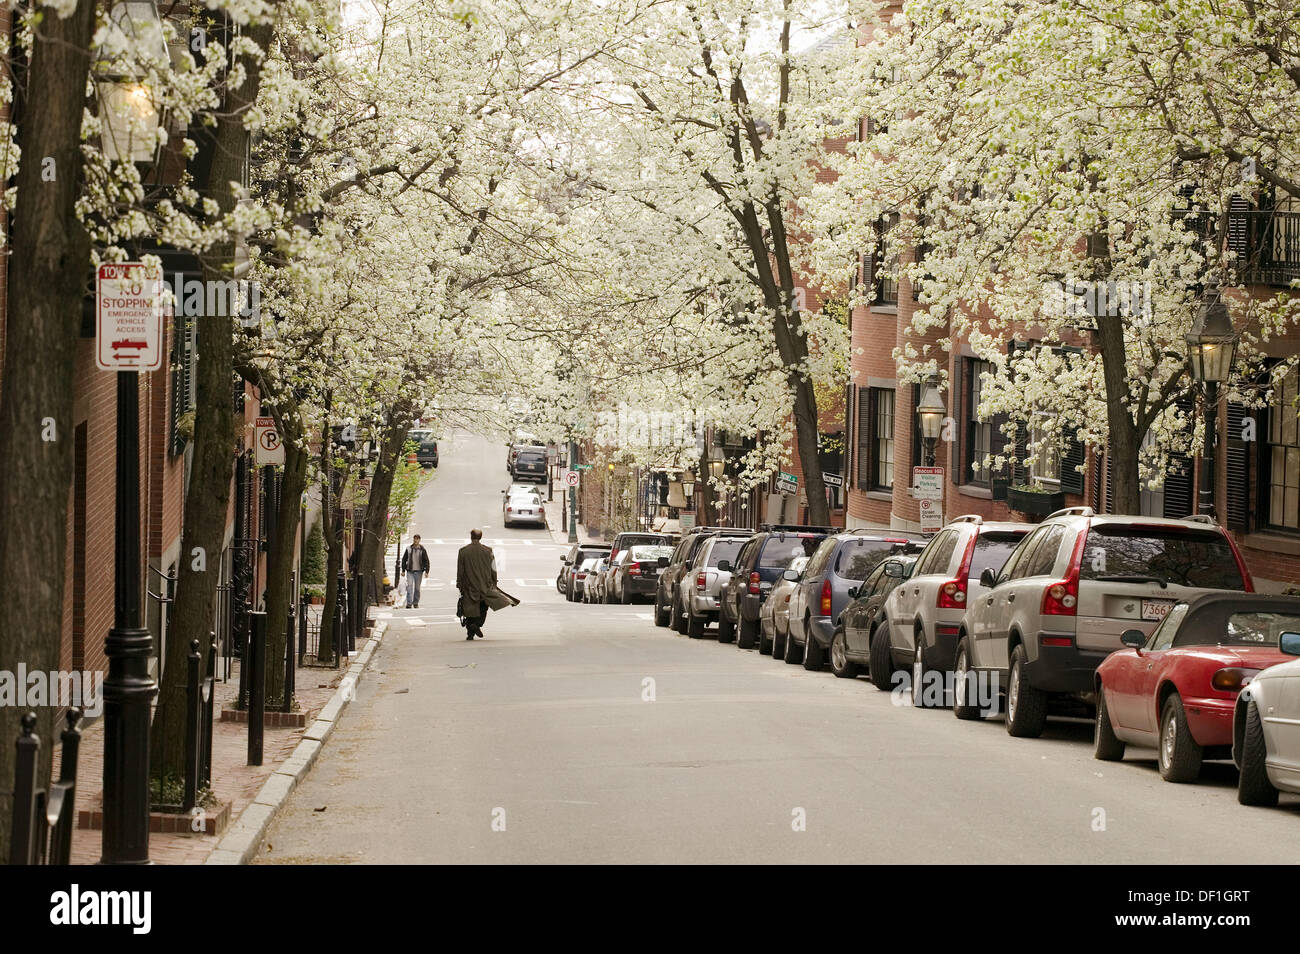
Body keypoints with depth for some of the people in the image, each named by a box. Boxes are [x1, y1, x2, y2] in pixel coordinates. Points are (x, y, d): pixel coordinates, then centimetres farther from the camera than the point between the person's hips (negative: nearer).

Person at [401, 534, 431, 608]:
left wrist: (426, 571, -6)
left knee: (417, 588, 5)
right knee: (409, 586, -12)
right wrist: (403, 570, 7)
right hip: (410, 571, 0)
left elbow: (426, 561, 3)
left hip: (419, 572, 0)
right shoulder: (408, 549, 4)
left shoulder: (422, 550, 1)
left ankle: (416, 603, 17)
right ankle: (409, 603, -14)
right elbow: (404, 560, 10)